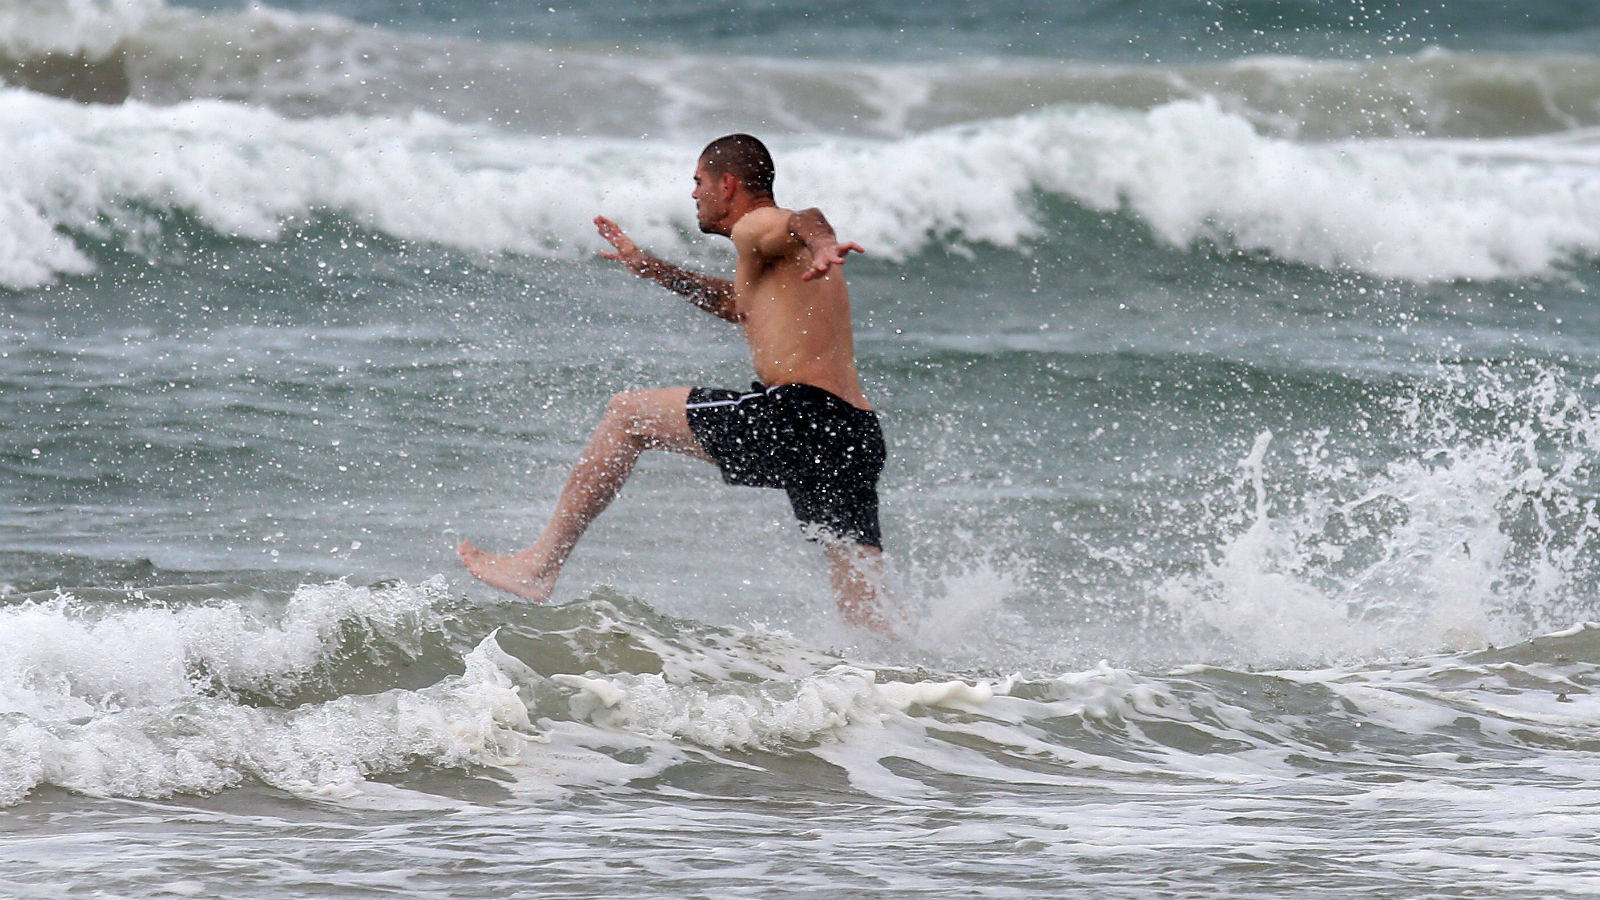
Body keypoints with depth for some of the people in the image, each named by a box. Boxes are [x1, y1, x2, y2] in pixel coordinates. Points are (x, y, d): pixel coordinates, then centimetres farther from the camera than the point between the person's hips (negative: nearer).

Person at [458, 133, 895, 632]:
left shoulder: (755, 228, 1)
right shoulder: (785, 255, 30)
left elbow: (804, 220, -24)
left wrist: (822, 246, -47)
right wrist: (650, 268, 51)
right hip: (859, 433, 8)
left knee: (627, 414, 10)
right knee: (865, 613, 6)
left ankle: (541, 564, 11)